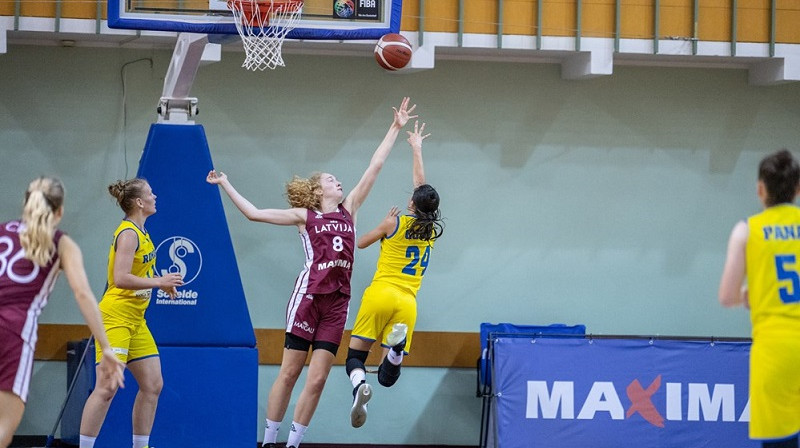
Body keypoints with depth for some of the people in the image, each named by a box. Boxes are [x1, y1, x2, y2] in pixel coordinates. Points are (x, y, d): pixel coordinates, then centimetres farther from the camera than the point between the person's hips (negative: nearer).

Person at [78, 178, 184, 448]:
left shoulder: (140, 232, 13)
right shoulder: (128, 233, -15)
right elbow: (120, 278, -24)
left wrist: (161, 283, 12)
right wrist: (158, 282, -20)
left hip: (135, 320, 10)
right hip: (116, 317, -10)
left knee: (152, 384, 7)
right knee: (107, 387, -14)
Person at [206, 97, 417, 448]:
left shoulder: (349, 209, 15)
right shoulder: (304, 216, 7)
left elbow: (375, 165, 15)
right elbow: (254, 213, 6)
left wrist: (396, 127, 15)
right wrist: (225, 185, 6)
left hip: (338, 301, 4)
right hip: (309, 294, -4)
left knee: (317, 379, 0)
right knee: (290, 372, -2)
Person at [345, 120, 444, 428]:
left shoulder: (395, 223, 0)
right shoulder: (432, 229, 10)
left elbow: (361, 243, 17)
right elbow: (422, 185, 24)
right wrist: (417, 149, 36)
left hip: (380, 295, -3)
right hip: (407, 303, 3)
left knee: (355, 356, 2)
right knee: (388, 377, 2)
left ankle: (359, 384, -33)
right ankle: (397, 346, -33)